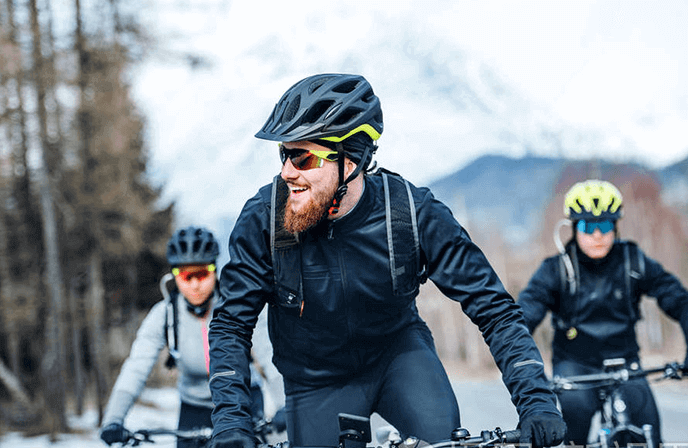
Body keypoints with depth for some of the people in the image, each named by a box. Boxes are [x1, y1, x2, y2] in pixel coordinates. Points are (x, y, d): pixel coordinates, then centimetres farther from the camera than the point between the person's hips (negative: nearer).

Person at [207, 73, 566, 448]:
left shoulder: (413, 213, -22)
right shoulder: (263, 219, -21)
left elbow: (493, 307, -19)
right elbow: (231, 324, -13)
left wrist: (535, 400, -30)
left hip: (397, 352, -1)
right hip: (317, 384, 1)